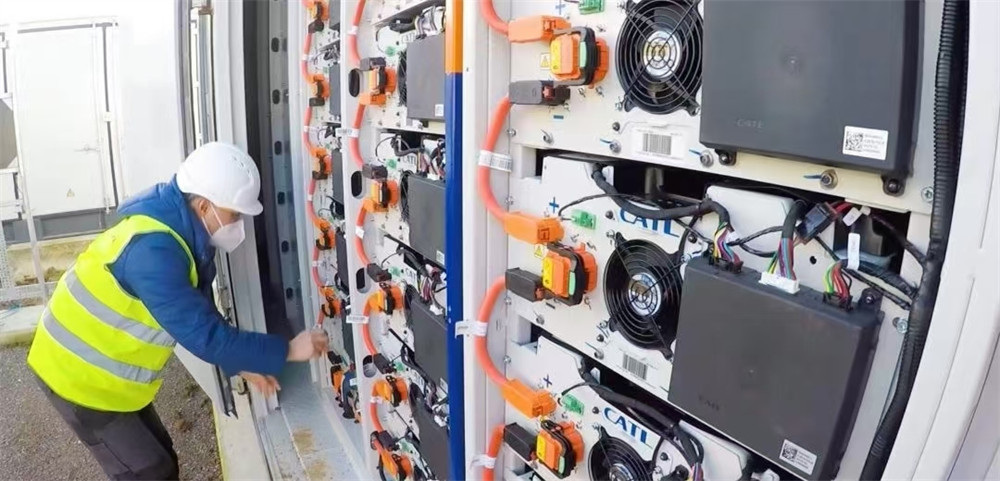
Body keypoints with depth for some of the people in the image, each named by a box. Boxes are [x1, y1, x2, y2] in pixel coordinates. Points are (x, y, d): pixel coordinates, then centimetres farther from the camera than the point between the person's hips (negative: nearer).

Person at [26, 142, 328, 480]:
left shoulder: (185, 236, -4)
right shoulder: (152, 250, -34)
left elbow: (202, 315, 4)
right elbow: (203, 336, -33)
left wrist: (242, 365, -1)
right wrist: (286, 351, -27)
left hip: (109, 370, 9)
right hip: (77, 375, -9)